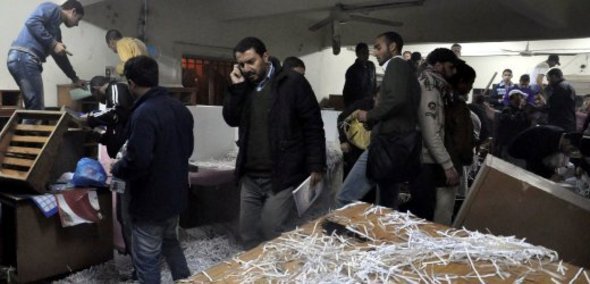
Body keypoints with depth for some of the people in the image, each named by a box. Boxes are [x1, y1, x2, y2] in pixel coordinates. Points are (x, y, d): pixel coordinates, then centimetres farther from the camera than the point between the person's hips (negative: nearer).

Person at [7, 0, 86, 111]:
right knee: (36, 109, -10)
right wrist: (53, 44, -11)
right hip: (23, 58, -10)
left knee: (34, 108, 9)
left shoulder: (56, 29, 28)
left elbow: (60, 57, 35)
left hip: (24, 60, 10)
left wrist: (74, 78, 40)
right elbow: (32, 22, -15)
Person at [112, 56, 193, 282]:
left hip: (151, 199, -9)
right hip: (176, 193, 9)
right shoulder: (179, 108, 3)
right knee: (170, 242, 28)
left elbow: (137, 161, -28)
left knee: (146, 258, 6)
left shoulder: (144, 113, -24)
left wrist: (116, 170, -9)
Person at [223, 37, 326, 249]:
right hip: (250, 177, 6)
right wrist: (236, 87, -9)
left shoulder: (292, 82, -9)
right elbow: (231, 119, 2)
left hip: (282, 176, -6)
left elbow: (313, 126, -8)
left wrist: (316, 166, -10)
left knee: (271, 235, -4)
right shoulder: (244, 85, 9)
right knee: (247, 234, 13)